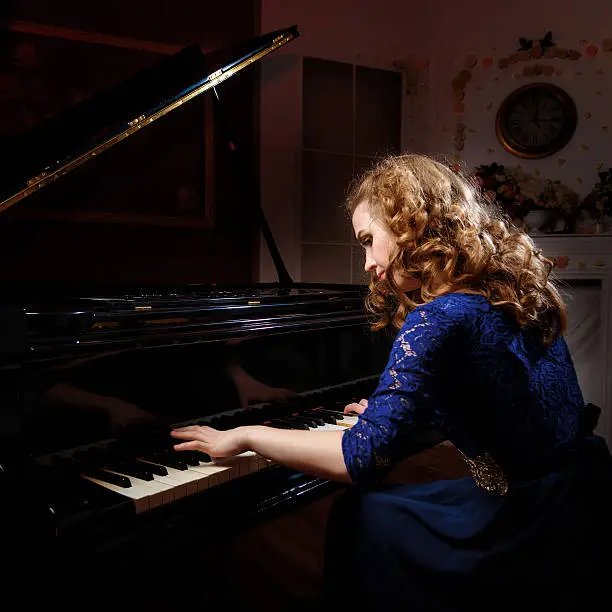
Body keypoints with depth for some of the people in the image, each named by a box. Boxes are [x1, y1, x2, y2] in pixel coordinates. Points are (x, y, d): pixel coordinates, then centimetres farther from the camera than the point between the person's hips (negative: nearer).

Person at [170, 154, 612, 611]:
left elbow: (363, 457, -25)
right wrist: (389, 411, 26)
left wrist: (246, 435, -12)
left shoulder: (439, 319, -22)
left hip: (535, 536, -8)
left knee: (361, 519, -1)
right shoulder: (510, 289, 5)